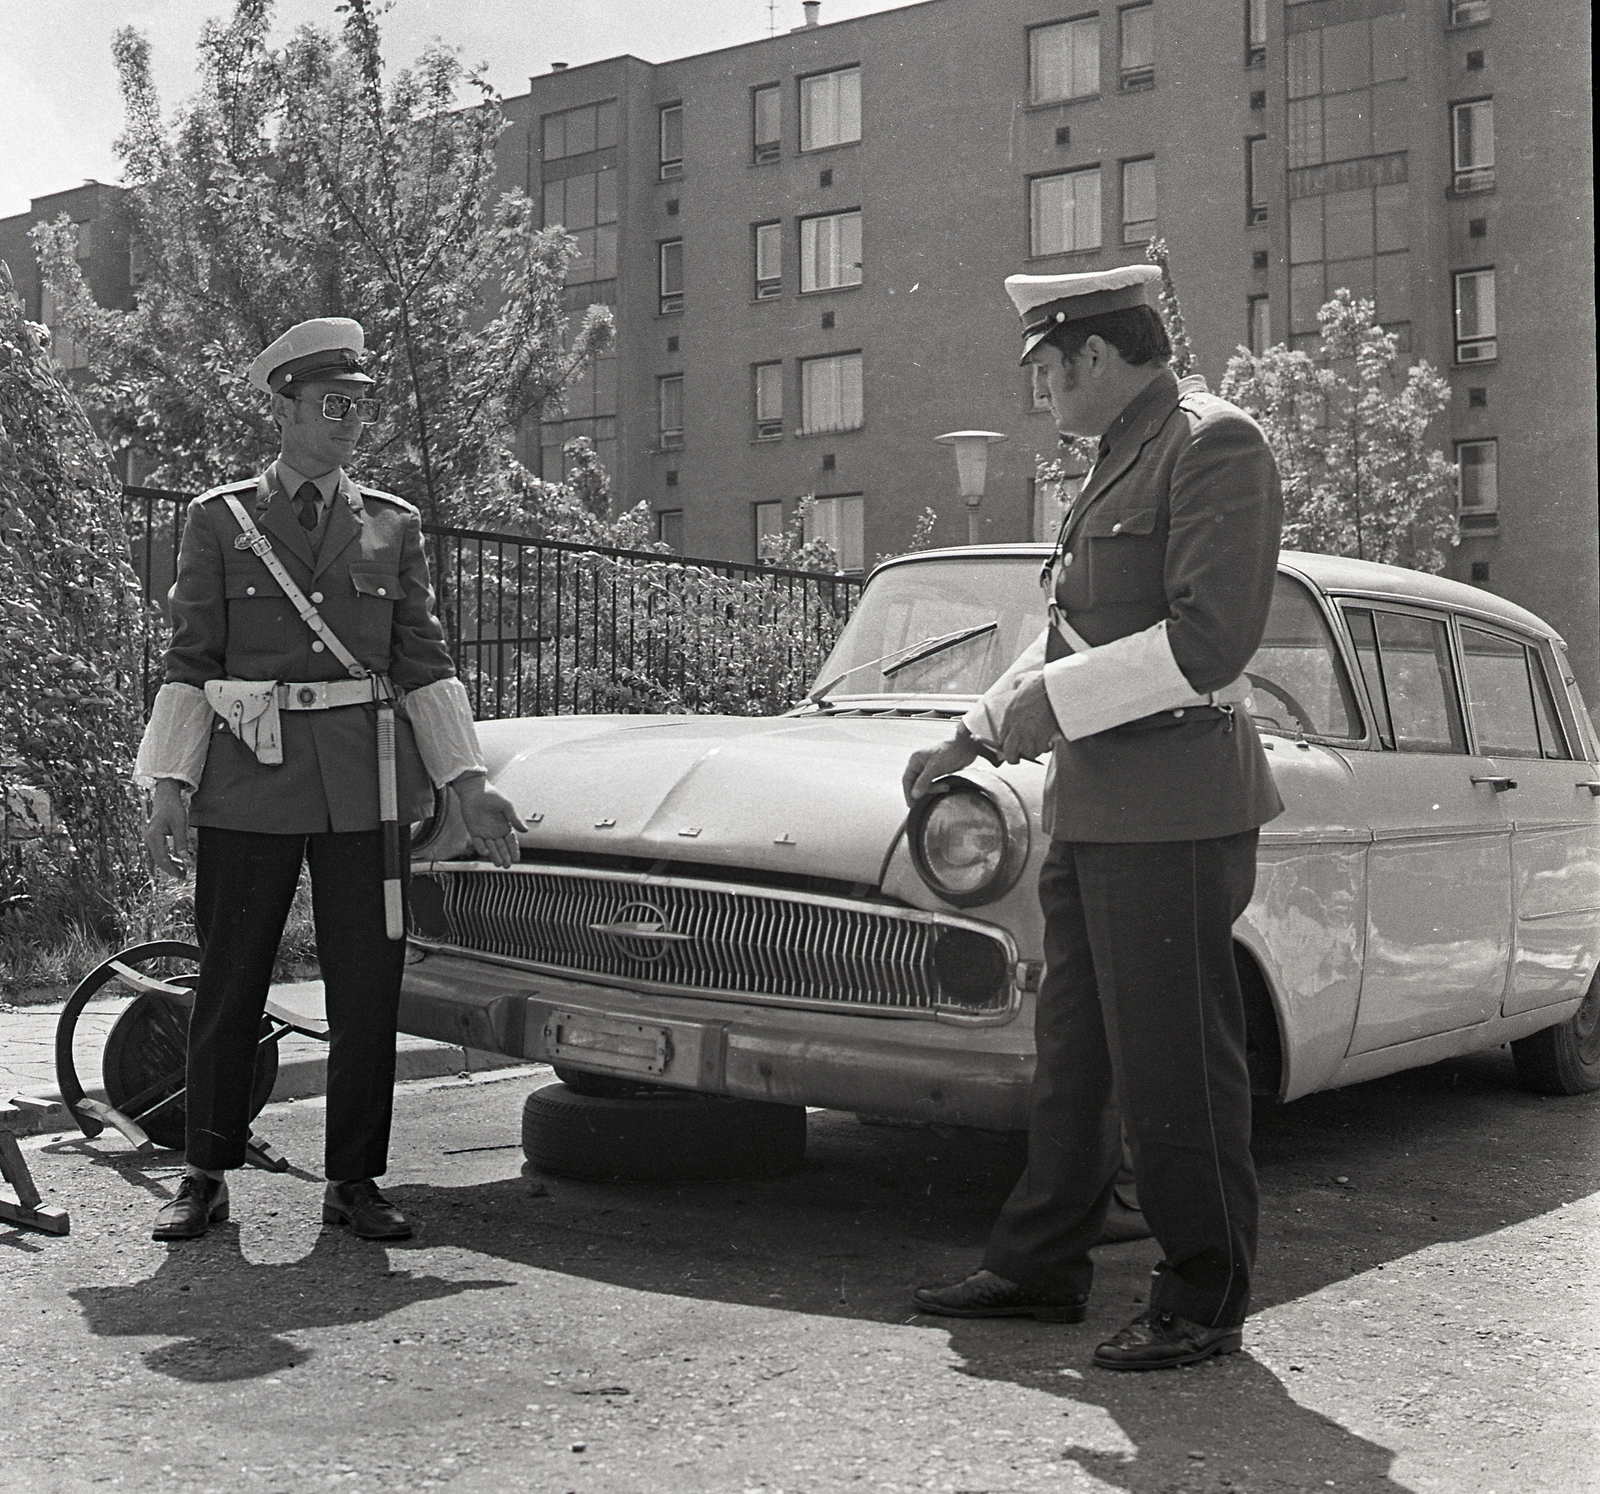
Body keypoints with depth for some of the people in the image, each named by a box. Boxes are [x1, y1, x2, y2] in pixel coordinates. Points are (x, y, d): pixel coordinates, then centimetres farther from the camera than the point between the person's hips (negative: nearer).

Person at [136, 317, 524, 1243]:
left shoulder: (394, 526, 10)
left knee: (368, 985, 4)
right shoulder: (221, 521, 4)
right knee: (230, 984, 5)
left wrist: (470, 786, 1)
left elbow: (426, 664, 8)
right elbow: (192, 663, 2)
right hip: (248, 784, -2)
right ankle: (206, 1177, 19)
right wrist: (169, 789, -6)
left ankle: (354, 1182, 16)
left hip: (367, 786, 2)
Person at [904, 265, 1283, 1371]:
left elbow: (1213, 639, -21)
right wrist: (975, 736, 21)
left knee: (1172, 1068, -1)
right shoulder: (1122, 460, 18)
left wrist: (1053, 702, -15)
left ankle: (1207, 1303, 13)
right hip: (1091, 811, 9)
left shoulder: (1216, 444, -11)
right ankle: (1043, 1268, 27)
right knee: (1073, 1052, 15)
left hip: (1175, 813, -9)